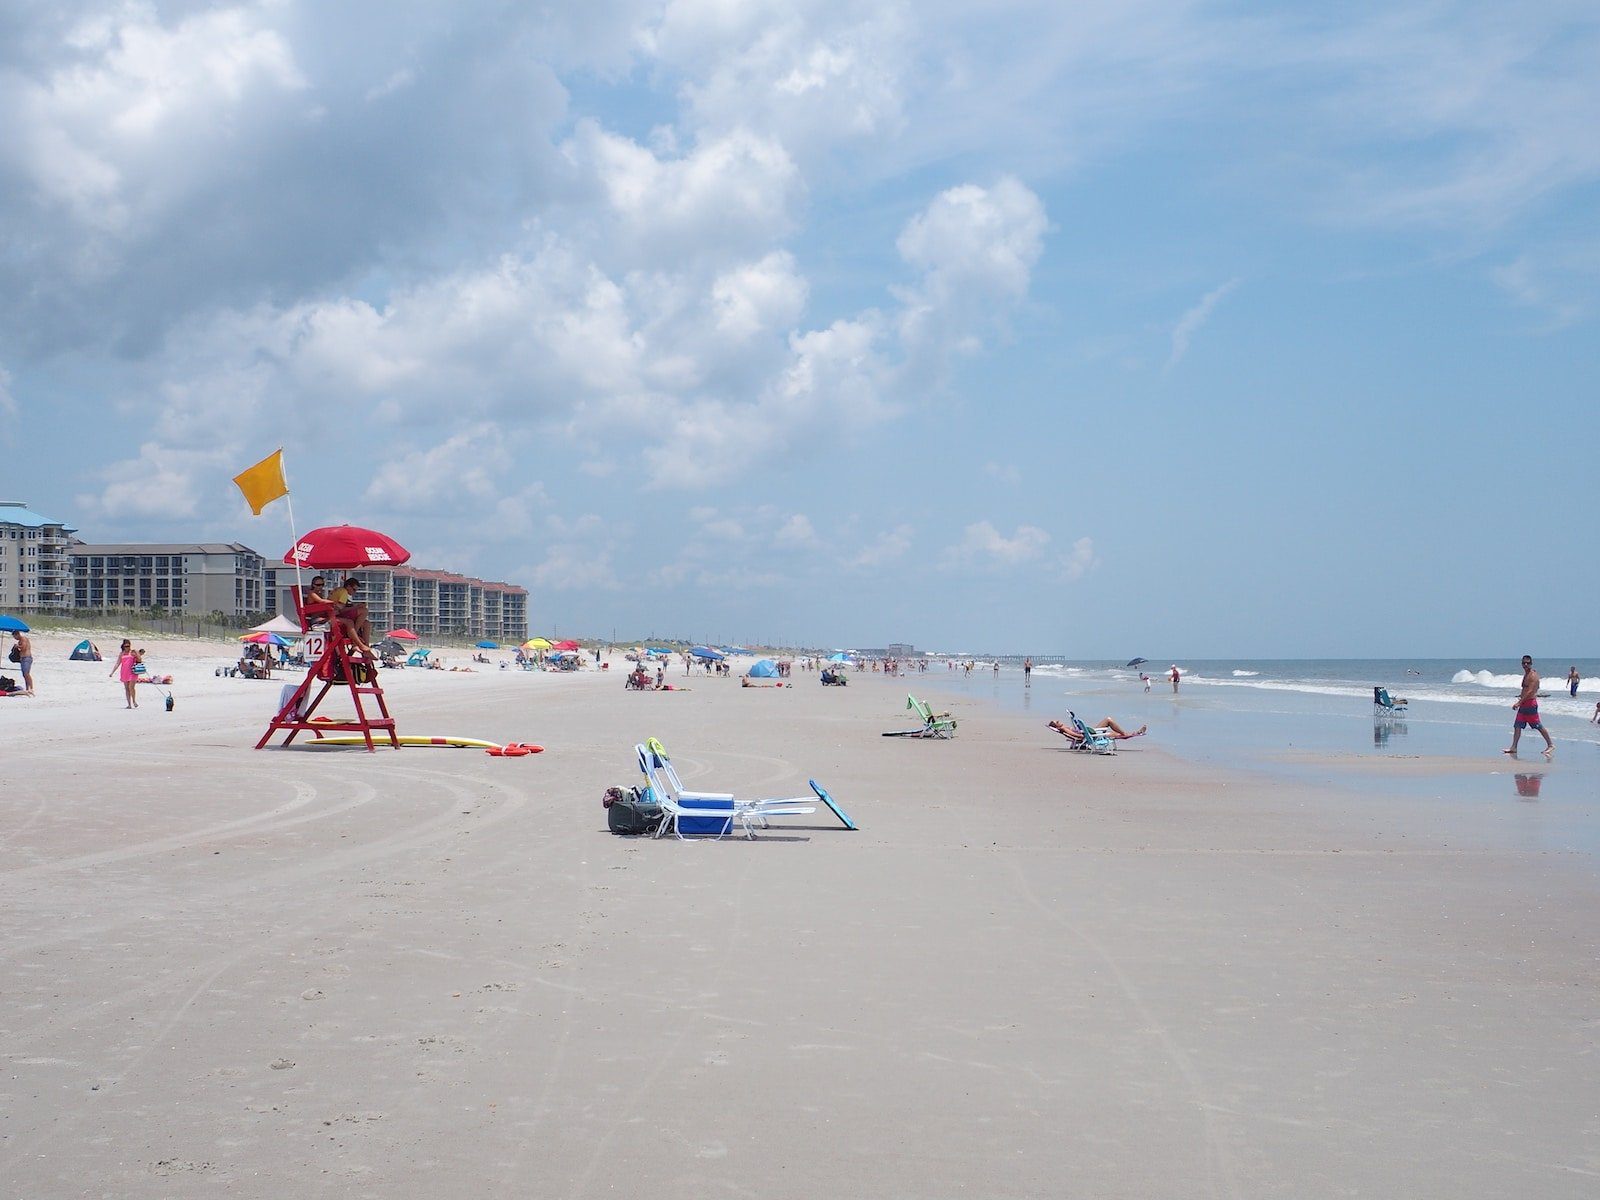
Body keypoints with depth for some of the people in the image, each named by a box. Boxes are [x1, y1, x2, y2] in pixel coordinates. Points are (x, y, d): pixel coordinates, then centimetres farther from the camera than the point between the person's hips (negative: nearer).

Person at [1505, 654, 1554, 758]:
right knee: (1517, 726, 4)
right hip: (1523, 703, 9)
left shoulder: (1533, 675, -14)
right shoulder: (1526, 675, 15)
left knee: (1539, 726, -2)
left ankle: (1550, 745, 8)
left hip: (1530, 703, -9)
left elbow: (1529, 691, -22)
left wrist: (1519, 702, -26)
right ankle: (1513, 747, 4)